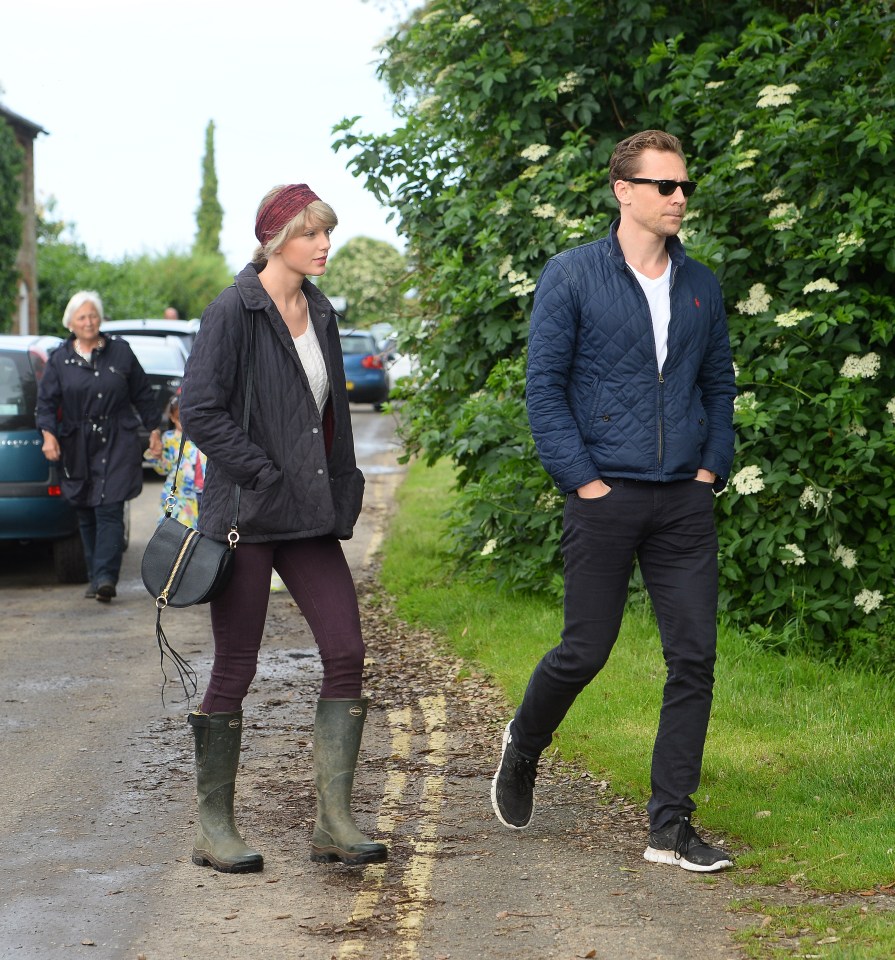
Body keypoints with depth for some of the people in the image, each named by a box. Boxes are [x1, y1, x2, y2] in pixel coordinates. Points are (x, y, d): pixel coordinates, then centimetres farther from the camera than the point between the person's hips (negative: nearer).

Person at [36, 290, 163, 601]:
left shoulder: (120, 351, 5)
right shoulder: (59, 360, 6)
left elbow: (142, 394, 11)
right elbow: (46, 401, 2)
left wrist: (154, 431, 12)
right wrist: (48, 434, -13)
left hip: (117, 445, -2)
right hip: (77, 448, 2)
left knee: (109, 510, -12)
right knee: (86, 515, 6)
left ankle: (105, 576, -17)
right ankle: (95, 576, 14)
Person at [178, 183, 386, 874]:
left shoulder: (319, 313, 13)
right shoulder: (235, 312, -9)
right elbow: (199, 410, -14)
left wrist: (339, 491, 12)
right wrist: (265, 476, -16)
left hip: (310, 517, 7)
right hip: (246, 513, -7)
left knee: (346, 652, -3)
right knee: (235, 669, 0)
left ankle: (334, 823, 3)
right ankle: (214, 828, 12)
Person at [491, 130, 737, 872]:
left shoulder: (701, 285, 12)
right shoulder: (572, 277, -2)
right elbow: (544, 387, -3)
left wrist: (712, 469, 6)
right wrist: (583, 479, -9)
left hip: (685, 504, 4)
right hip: (605, 499, -4)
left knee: (695, 658, -2)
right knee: (585, 652, 2)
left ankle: (672, 826, 5)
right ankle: (523, 748, 33)